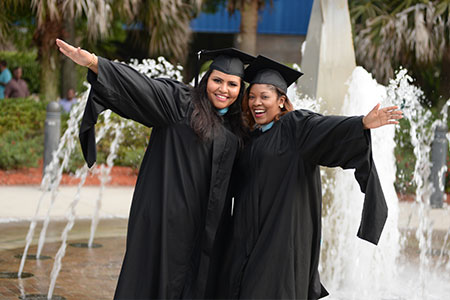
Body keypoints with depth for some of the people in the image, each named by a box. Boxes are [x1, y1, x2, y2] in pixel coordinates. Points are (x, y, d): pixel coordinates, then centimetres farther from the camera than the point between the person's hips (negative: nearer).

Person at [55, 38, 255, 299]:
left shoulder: (235, 127, 14)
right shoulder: (180, 102, -3)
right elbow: (139, 86, -17)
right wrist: (92, 62, -30)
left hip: (205, 226, 5)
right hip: (166, 216, -5)